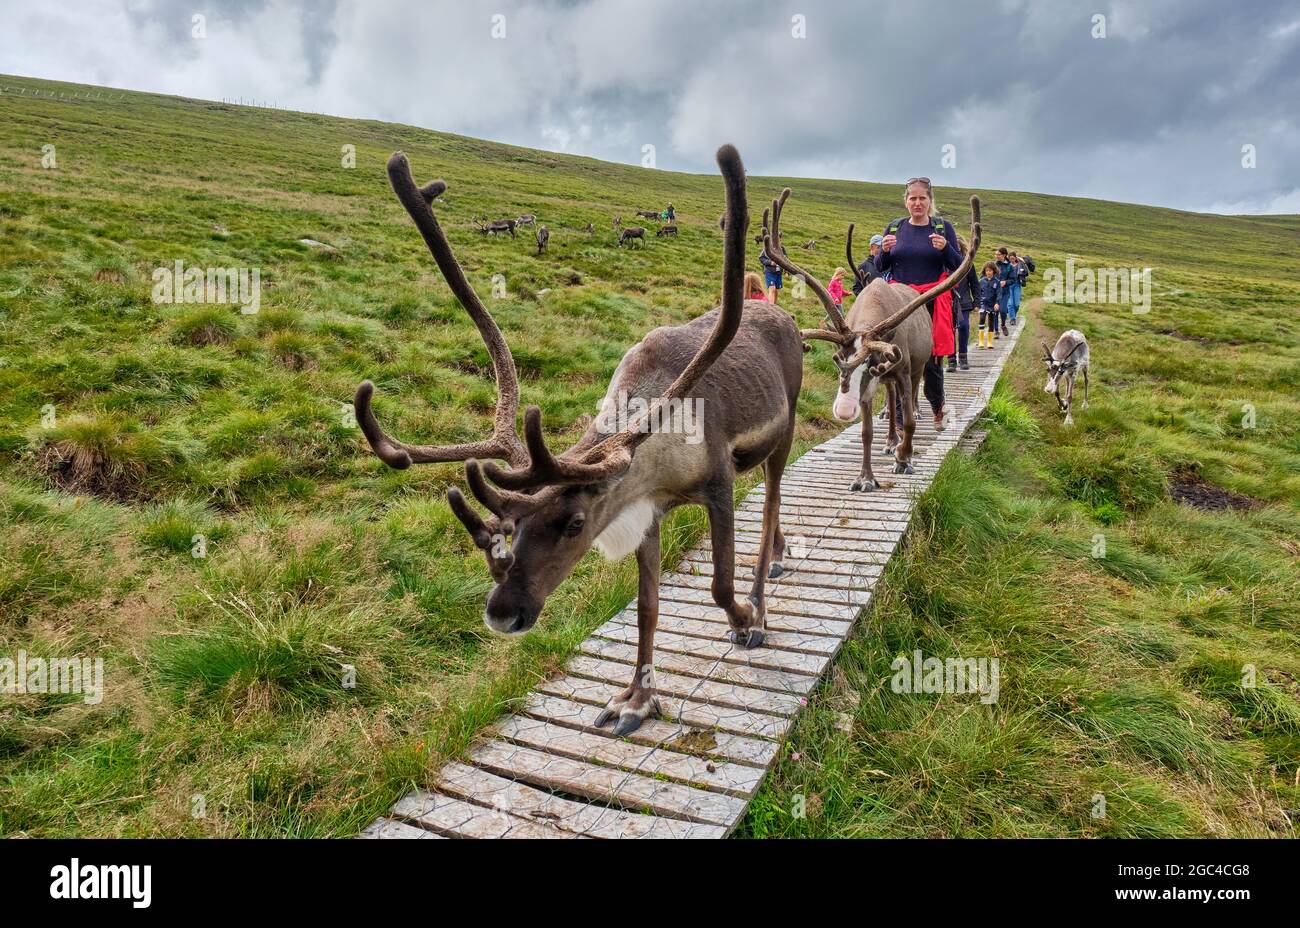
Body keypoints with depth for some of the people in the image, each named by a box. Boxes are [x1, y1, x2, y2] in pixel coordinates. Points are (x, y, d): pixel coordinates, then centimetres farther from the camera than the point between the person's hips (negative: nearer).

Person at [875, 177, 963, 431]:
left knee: (931, 359, 0)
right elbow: (880, 268, 11)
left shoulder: (943, 227, 5)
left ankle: (938, 408, 26)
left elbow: (958, 266, 2)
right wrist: (884, 251, -10)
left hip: (933, 303, -1)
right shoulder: (894, 228, 9)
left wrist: (945, 248, -16)